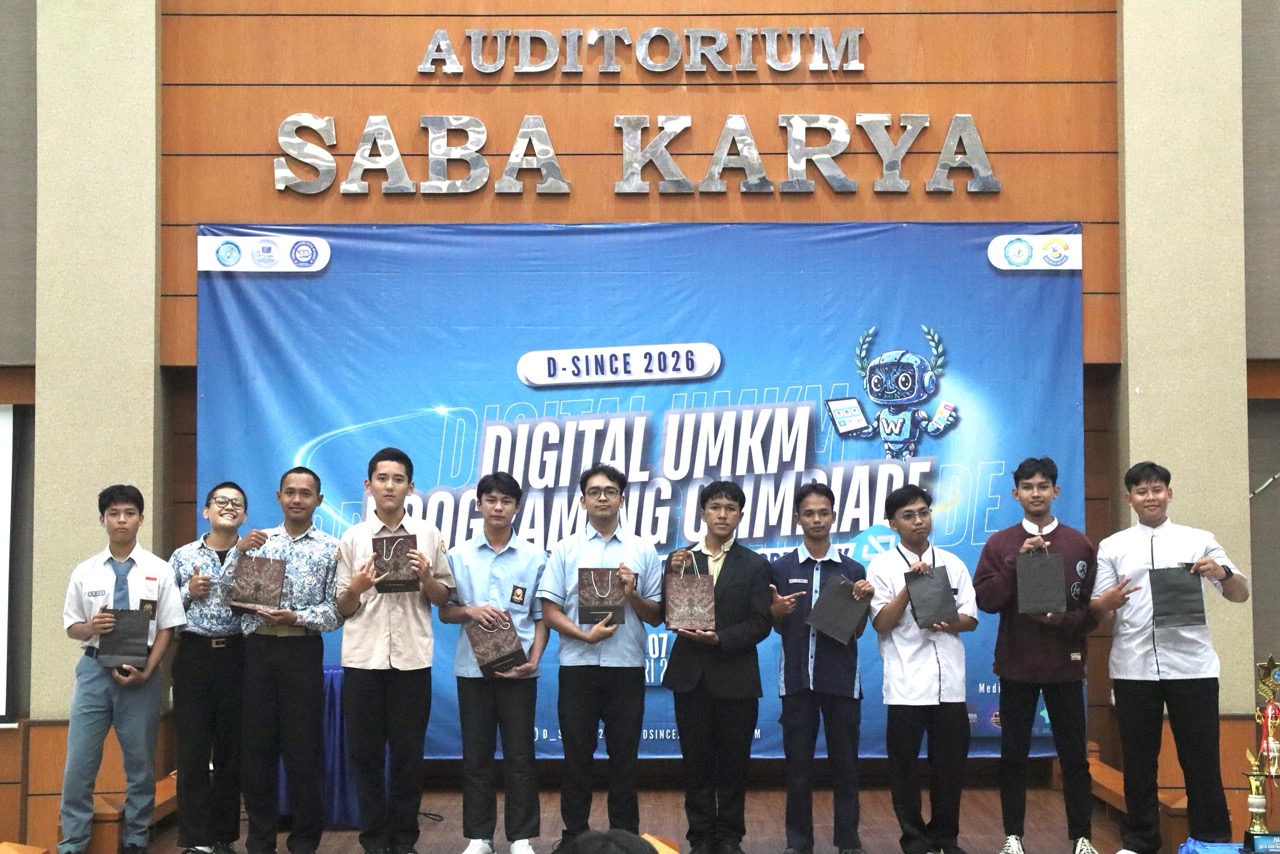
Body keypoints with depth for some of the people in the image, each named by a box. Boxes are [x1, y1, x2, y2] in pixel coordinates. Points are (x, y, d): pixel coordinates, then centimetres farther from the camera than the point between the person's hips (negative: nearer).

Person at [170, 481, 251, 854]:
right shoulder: (183, 556, 8)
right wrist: (189, 592, -8)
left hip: (237, 655, 0)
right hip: (194, 654, 0)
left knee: (232, 747, 5)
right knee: (193, 748, 0)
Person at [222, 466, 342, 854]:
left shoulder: (331, 549, 2)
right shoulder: (257, 541, 10)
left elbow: (336, 611, -3)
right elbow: (228, 594, 1)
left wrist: (296, 618, -18)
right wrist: (238, 552, -13)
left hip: (302, 653, -2)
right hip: (258, 651, 2)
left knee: (303, 748, 1)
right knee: (256, 746, 6)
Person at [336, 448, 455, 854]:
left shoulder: (428, 534, 6)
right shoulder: (353, 538, 5)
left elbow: (443, 598, 9)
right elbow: (343, 609, 6)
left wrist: (426, 578, -10)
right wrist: (357, 587, -14)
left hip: (412, 657, 0)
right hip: (363, 657, 0)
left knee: (408, 752, 5)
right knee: (365, 752, 4)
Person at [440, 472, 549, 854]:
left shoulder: (534, 557, 1)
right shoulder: (459, 555, 3)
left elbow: (541, 617, 3)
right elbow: (444, 612, 6)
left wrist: (533, 660, -11)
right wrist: (469, 611, -14)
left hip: (518, 669, -1)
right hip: (472, 667, 1)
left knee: (519, 754, 3)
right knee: (476, 754, 7)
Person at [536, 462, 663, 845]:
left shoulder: (643, 551, 5)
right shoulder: (565, 549, 4)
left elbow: (656, 616, 6)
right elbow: (550, 611, 0)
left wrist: (632, 595, -13)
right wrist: (585, 635, -15)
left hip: (627, 666, 0)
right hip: (577, 666, 0)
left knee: (624, 757, 7)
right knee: (577, 756, 7)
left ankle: (626, 836, 16)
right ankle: (574, 835, 17)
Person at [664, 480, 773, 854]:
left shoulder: (755, 565, 2)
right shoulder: (680, 559, 6)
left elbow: (760, 624, -5)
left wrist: (719, 638, -17)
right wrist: (675, 575, -15)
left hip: (735, 678, -1)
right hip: (691, 676, 1)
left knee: (734, 761, 6)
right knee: (696, 761, 6)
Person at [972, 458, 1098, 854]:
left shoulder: (1079, 544, 3)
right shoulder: (1000, 543, 3)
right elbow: (984, 598, -6)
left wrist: (1065, 620, -16)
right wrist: (1017, 562, -15)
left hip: (1065, 663, 0)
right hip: (1016, 662, 0)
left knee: (1074, 753, 5)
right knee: (1014, 754, 5)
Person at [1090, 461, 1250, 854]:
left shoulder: (1199, 540, 7)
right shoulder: (1112, 546, 8)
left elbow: (1241, 594, 6)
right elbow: (1096, 611, 6)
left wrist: (1222, 572, -16)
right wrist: (1109, 602, -18)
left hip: (1191, 665, -1)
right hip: (1133, 667, 1)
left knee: (1201, 759, 3)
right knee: (1139, 760, 8)